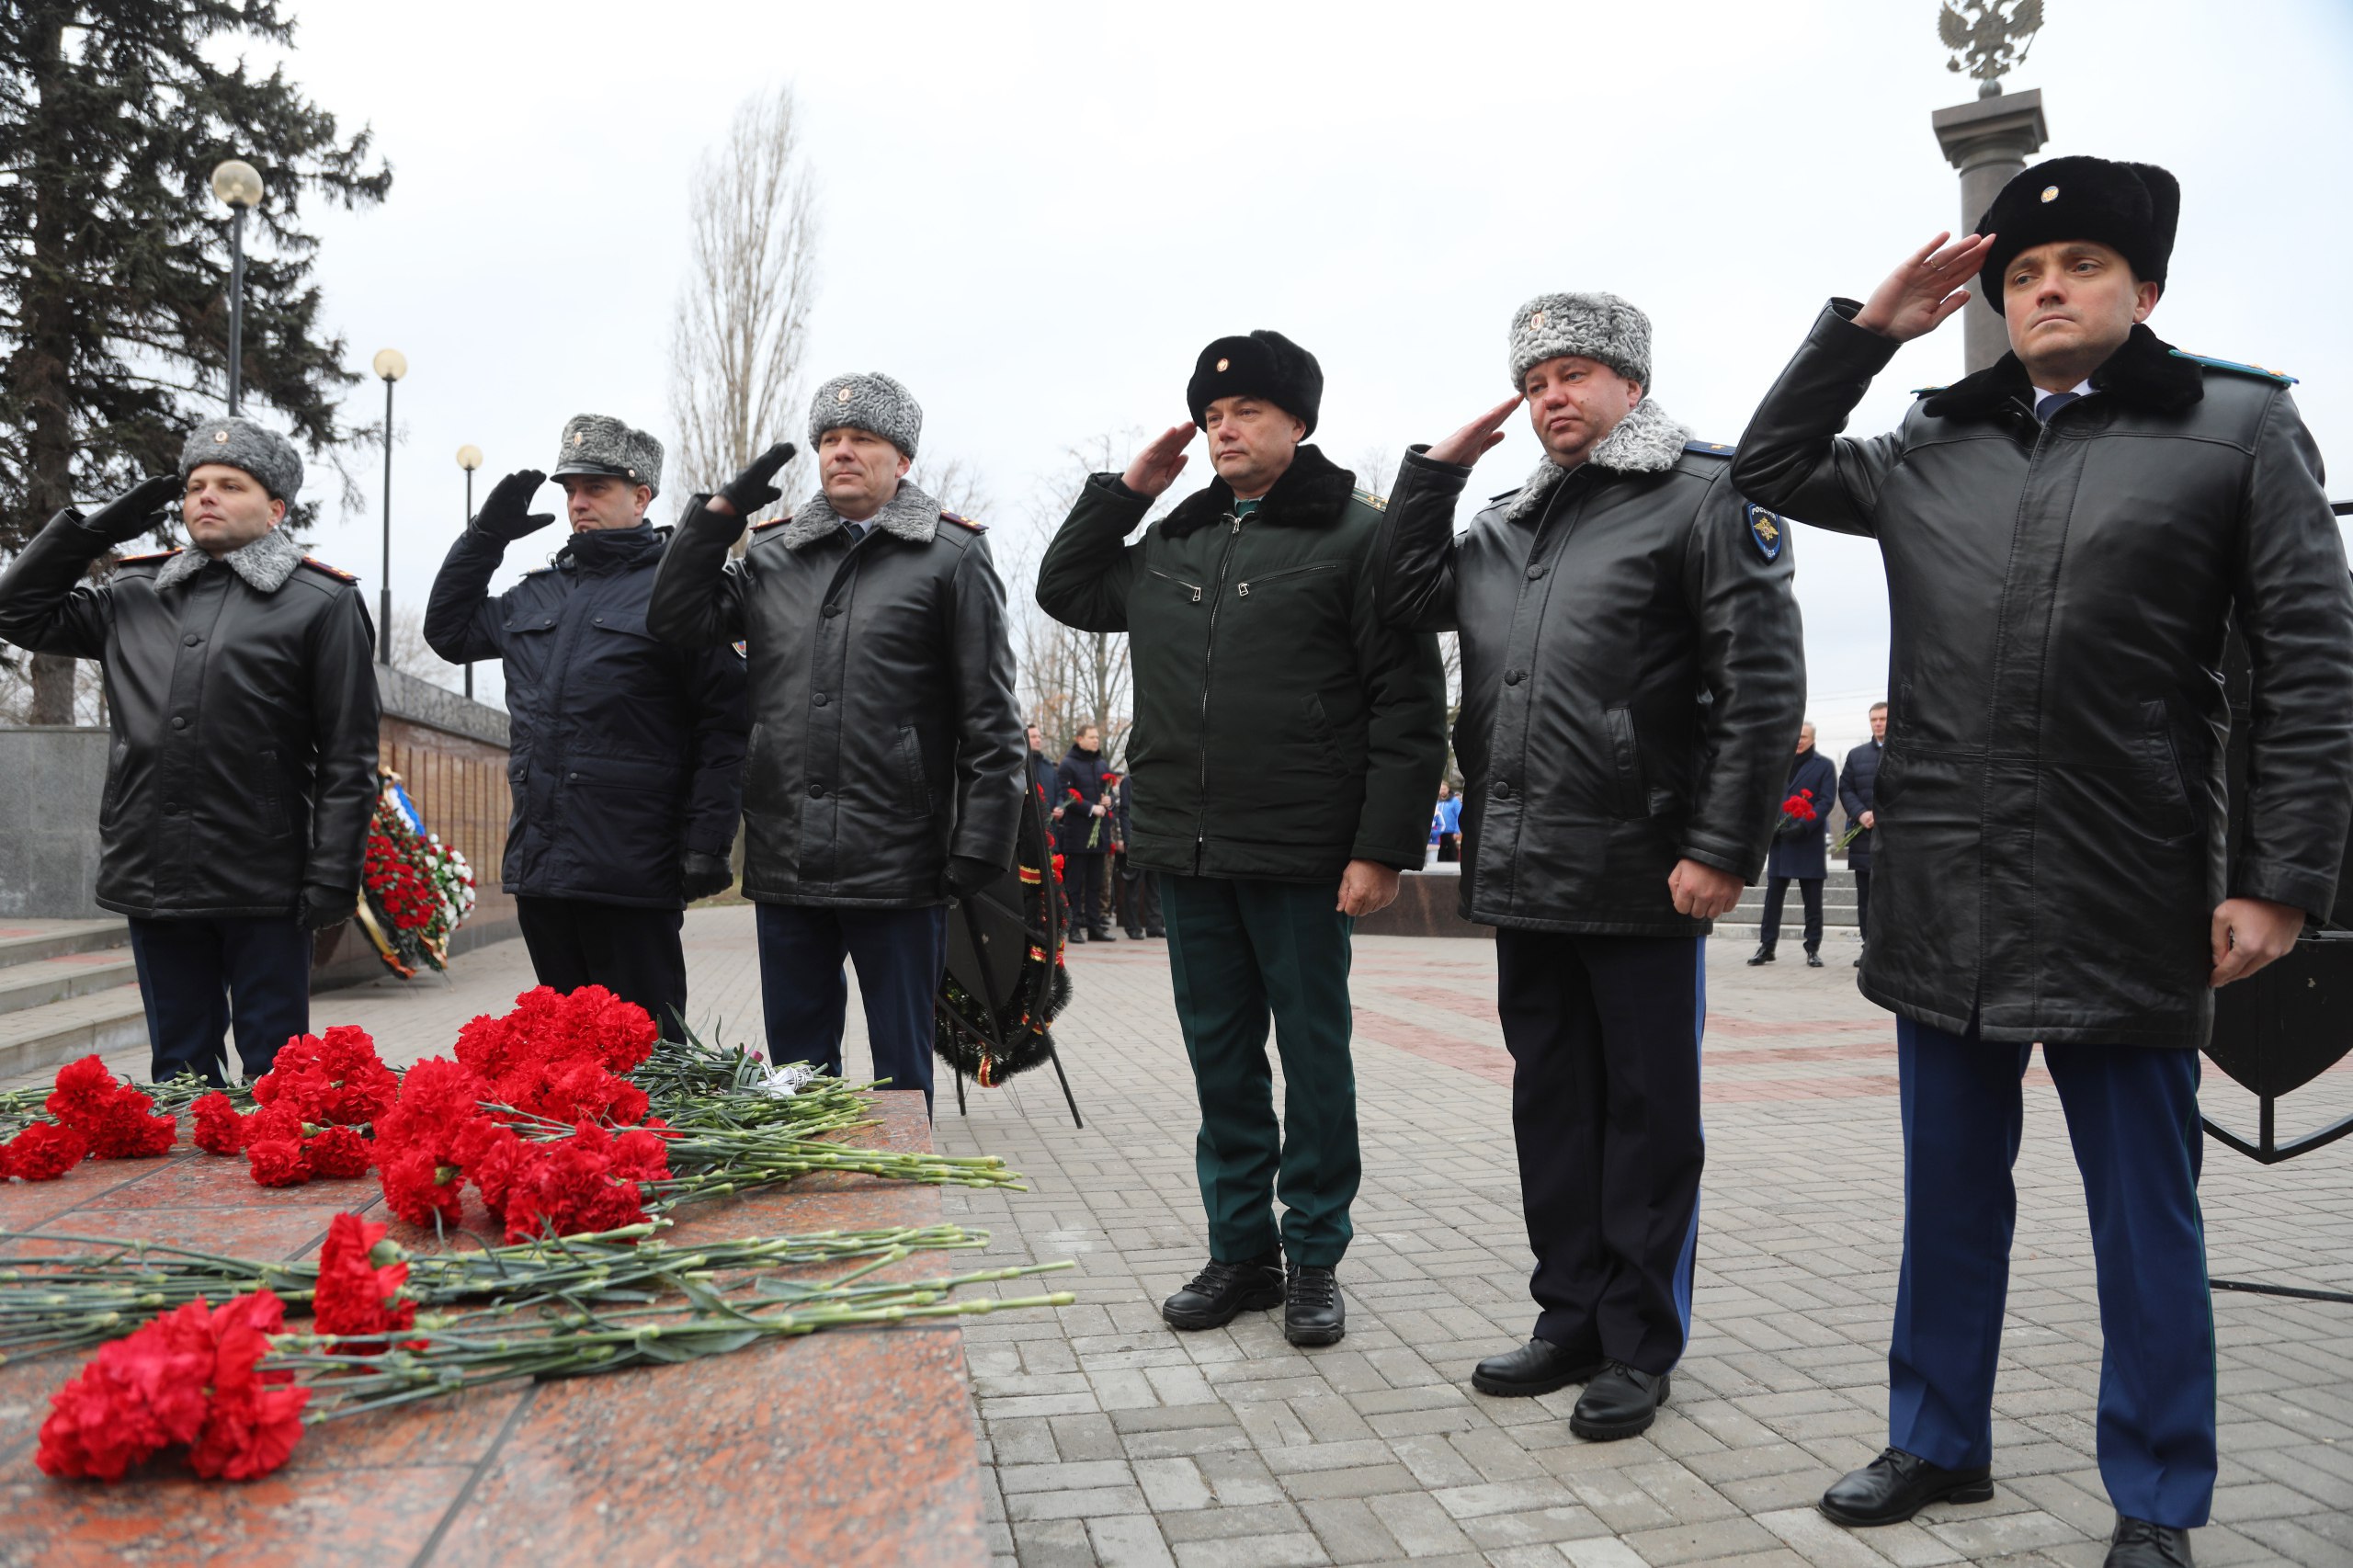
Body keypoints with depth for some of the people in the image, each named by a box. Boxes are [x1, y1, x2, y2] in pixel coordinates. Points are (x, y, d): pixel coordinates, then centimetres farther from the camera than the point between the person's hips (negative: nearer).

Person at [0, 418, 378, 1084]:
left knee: (272, 1074, 2)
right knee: (178, 1071, 14)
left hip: (263, 886, -5)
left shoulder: (323, 603, -1)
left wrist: (331, 878, -11)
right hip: (154, 880, 5)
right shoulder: (136, 596, 15)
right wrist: (93, 529, 14)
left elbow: (348, 759, -5)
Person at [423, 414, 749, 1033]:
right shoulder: (537, 594, 17)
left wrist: (707, 842, -15)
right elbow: (449, 630, 32)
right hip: (540, 867, 7)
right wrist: (485, 535, 21)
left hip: (632, 874, -7)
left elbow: (724, 726, -9)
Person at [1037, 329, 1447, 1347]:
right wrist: (1125, 489, 14)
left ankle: (1313, 1260, 19)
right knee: (1220, 1058, 12)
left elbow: (1408, 704, -8)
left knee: (1313, 1058, 6)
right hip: (1187, 852, 6)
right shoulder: (1171, 543, 14)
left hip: (1303, 856, -5)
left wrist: (1383, 847, -15)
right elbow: (1063, 591, 26)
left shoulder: (1357, 535, -4)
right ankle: (1240, 1251, 25)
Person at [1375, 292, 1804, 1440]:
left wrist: (1723, 848, -16)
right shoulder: (1505, 524, 17)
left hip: (1642, 876, -6)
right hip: (1522, 873, 7)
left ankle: (1640, 1347, 19)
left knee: (1648, 1115, 6)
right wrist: (1436, 468, 12)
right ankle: (1571, 1321, 29)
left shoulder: (1707, 496, -4)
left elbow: (1762, 684, -10)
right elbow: (1407, 601, 18)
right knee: (1552, 1105, 15)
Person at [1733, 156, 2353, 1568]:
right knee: (1951, 1201, 15)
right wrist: (1866, 327, 9)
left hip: (2125, 909, -3)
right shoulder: (1934, 447, 12)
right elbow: (1770, 467, 20)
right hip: (1945, 905, 4)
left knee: (2144, 1221, 8)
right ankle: (1939, 1443, 32)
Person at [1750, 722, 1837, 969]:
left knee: (1812, 899, 2)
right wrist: (1770, 825, -5)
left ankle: (1813, 949, 9)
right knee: (1773, 895, 3)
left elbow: (1826, 801, -5)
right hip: (1779, 839, 3)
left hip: (1810, 841, -3)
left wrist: (1803, 826, -17)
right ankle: (1766, 946, 8)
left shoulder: (1824, 766, 3)